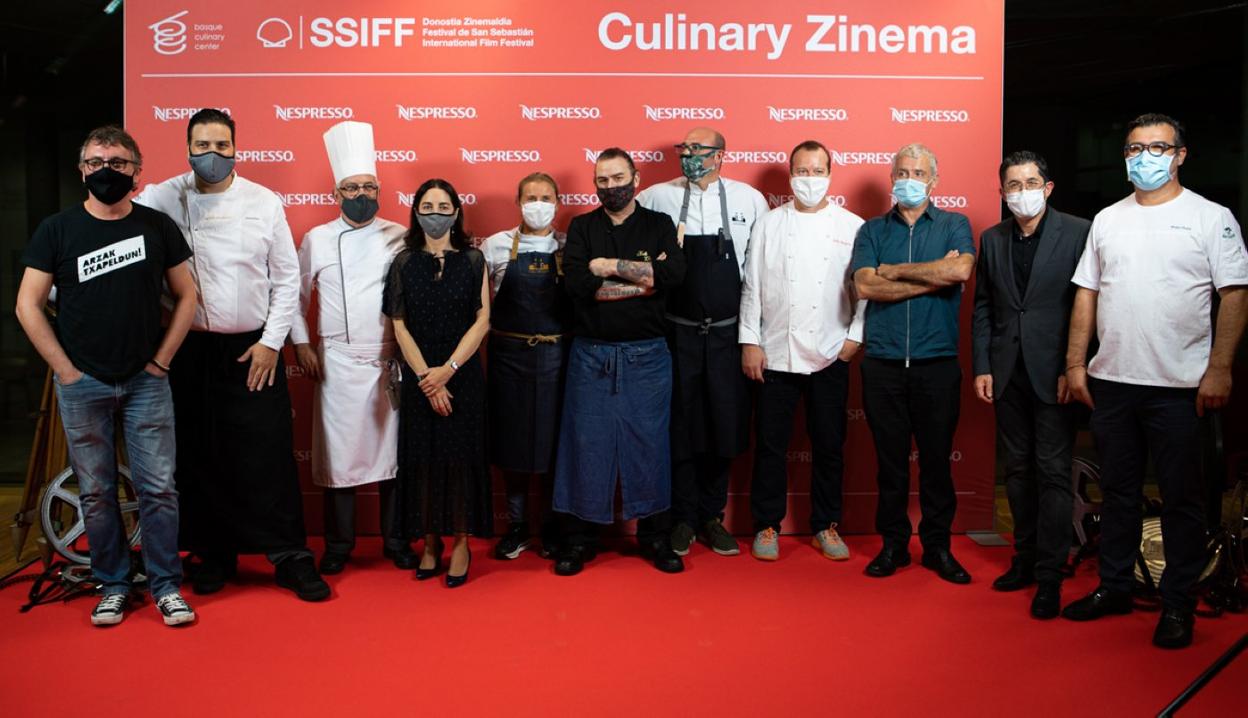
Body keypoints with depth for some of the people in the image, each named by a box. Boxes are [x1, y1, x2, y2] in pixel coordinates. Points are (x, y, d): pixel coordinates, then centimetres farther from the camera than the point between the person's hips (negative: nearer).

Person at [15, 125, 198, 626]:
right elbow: (28, 306, 1)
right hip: (82, 384, 0)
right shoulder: (57, 230, 0)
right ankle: (112, 585, 22)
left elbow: (186, 295, 7)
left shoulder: (158, 227, 2)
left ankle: (166, 585, 13)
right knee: (96, 491, 8)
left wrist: (162, 358, 0)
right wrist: (65, 369, -4)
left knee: (158, 488, 0)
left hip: (146, 382, 0)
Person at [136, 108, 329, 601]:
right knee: (200, 458, 9)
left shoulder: (264, 202, 1)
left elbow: (287, 278, 2)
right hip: (191, 351, 1)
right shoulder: (163, 199, 0)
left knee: (269, 457, -1)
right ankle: (214, 554, 25)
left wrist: (272, 342, -3)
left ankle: (290, 557, 9)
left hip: (254, 349, -1)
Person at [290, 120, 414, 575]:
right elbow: (296, 295, 11)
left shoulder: (400, 238, 3)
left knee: (393, 449, 6)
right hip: (338, 362, 0)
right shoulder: (316, 240, 5)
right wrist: (301, 344, 4)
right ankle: (338, 545, 18)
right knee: (339, 452, 4)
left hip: (391, 361, 0)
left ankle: (396, 541, 20)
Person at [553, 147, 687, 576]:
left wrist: (609, 266, -12)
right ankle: (579, 538, 15)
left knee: (650, 441, 4)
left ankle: (654, 534, 18)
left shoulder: (659, 226, 7)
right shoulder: (582, 228, 7)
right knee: (586, 443, 2)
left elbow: (674, 274, -13)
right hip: (591, 353, 0)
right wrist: (644, 279, -12)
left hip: (647, 354, 0)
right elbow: (576, 283, -11)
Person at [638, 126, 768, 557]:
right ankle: (683, 519, 20)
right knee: (680, 427, 6)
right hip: (677, 332, 0)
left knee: (725, 426, 6)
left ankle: (711, 517, 23)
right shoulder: (657, 198, -1)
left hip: (728, 332, 1)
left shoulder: (749, 199, 1)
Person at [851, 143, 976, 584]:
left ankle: (937, 546, 19)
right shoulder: (872, 230, 9)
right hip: (883, 364, 1)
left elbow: (961, 270, -14)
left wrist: (894, 270, -7)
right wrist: (933, 277, -10)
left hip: (937, 364, -1)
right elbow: (865, 286, -8)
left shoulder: (954, 225, 7)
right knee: (890, 460, 7)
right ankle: (893, 544, 19)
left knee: (937, 459, 6)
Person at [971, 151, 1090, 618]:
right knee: (1018, 470, 12)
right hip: (1008, 373, 4)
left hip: (1055, 374, -4)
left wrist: (1073, 368, -12)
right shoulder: (992, 240, 10)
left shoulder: (1078, 233, -4)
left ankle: (1049, 575, 7)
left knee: (1053, 472, -1)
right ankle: (1025, 558, 24)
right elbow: (983, 308, 11)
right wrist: (982, 366, 4)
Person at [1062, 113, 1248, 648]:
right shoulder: (1107, 220, 11)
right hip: (1111, 381, 4)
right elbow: (1087, 295, 12)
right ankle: (1113, 587, 26)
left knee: (1182, 498, 5)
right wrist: (1075, 363, 6)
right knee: (1117, 491, 14)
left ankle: (1178, 603, 16)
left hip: (1180, 385, -4)